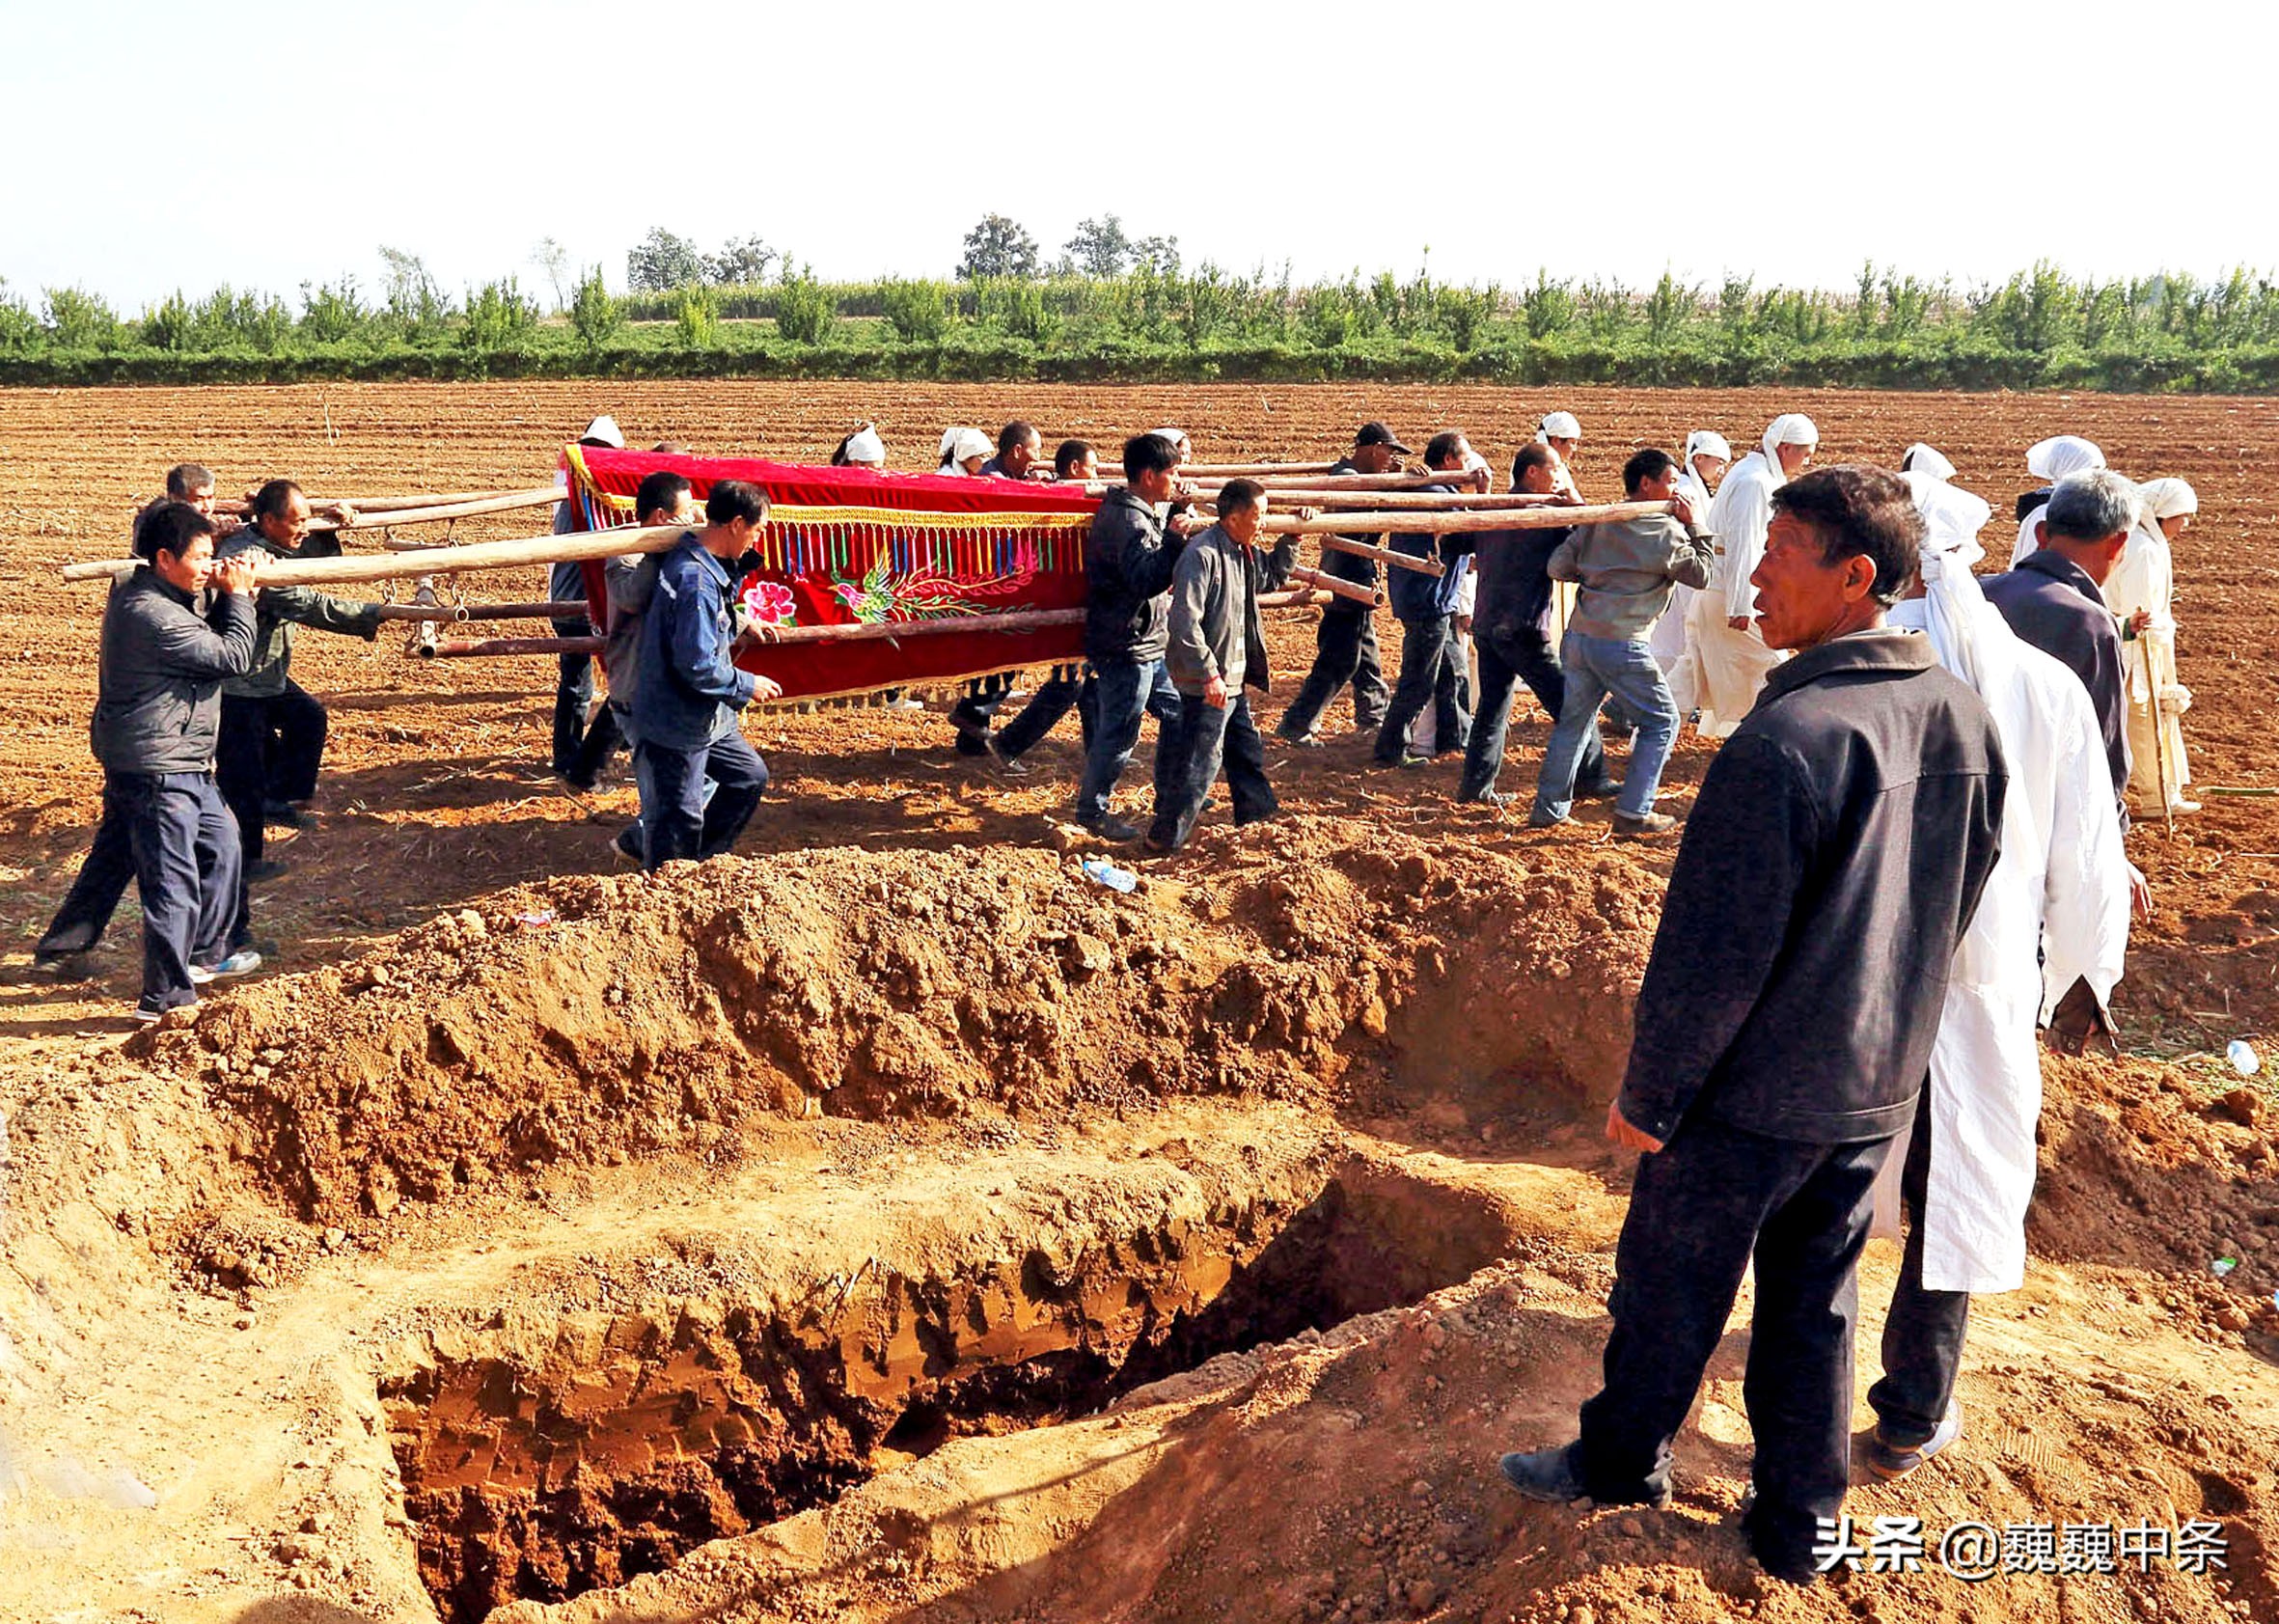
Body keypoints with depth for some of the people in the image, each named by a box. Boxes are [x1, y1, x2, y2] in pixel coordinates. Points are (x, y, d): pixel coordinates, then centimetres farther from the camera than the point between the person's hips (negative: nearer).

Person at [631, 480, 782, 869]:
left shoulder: (695, 560, 5)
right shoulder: (696, 581, -26)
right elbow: (697, 665, -26)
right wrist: (748, 685, -14)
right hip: (677, 725, -10)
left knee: (750, 776, 23)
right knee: (678, 821, 0)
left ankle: (702, 861, 33)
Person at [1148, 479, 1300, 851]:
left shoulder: (1244, 554, 9)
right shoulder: (1202, 554, -21)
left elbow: (1272, 576, 32)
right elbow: (1184, 622, -26)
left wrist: (1291, 540, 18)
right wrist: (1209, 674, -27)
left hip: (1234, 680, 10)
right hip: (1207, 684, -10)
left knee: (1247, 750, 22)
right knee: (1200, 761, -5)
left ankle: (1257, 817, 39)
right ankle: (1165, 839, 4)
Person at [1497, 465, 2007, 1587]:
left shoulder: (1787, 740, -27)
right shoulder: (1965, 717, -3)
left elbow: (1714, 953, -23)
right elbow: (1959, 907, 9)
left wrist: (1648, 1094, -12)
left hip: (1754, 1093, -7)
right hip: (1881, 1090, 7)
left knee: (1670, 1286, 15)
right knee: (1816, 1303, 20)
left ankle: (1622, 1461, 37)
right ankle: (1798, 1524, 33)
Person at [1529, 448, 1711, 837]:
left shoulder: (1597, 522, 10)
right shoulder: (1666, 531, -6)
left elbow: (1558, 566, 8)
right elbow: (1702, 575, 1)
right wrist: (1693, 526, 5)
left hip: (1578, 638, 6)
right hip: (1623, 645, -6)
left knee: (1573, 721, 17)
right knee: (1661, 721, 8)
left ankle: (1548, 808, 22)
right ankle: (1633, 815, 5)